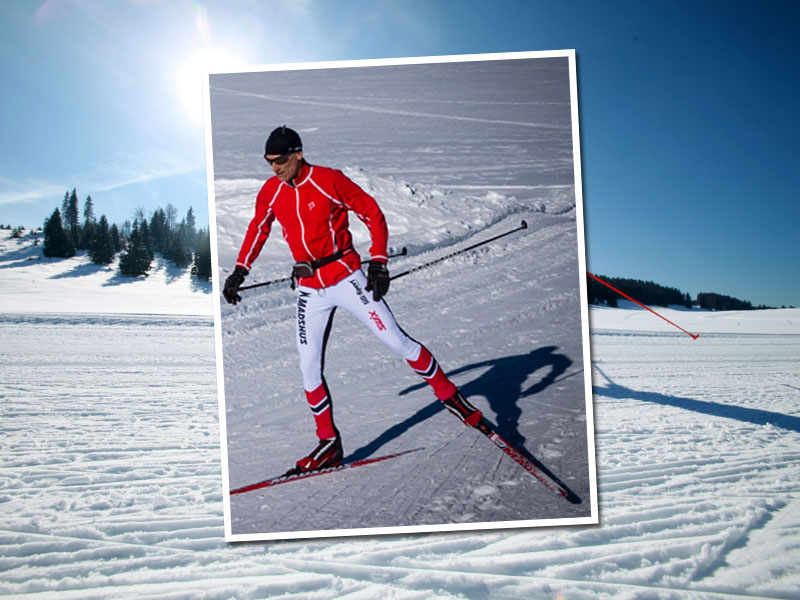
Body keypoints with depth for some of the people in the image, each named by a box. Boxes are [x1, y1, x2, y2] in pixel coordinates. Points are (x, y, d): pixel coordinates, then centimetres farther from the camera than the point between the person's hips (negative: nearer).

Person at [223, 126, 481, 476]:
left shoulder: (330, 181, -11)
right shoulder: (270, 192, 3)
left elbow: (373, 215, -6)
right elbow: (258, 230, 20)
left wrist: (378, 262, -13)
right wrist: (240, 271, 15)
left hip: (346, 278, -4)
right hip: (309, 289, 5)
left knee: (397, 341, -5)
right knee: (309, 367, 1)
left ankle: (451, 397, 15)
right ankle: (329, 444, 15)